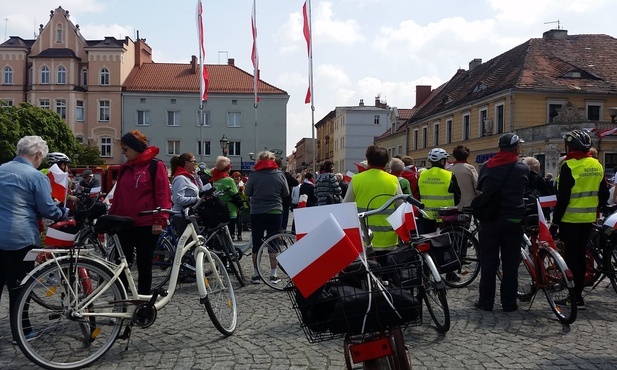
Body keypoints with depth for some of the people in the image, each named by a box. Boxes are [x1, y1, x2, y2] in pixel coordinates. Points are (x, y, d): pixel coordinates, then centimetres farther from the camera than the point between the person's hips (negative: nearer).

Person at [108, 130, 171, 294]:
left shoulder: (156, 166, -5)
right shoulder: (124, 168, 13)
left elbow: (163, 195, -10)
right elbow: (118, 195, 16)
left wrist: (159, 221, -16)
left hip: (146, 225, -5)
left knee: (144, 265, 6)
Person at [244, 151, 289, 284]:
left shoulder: (254, 174, -6)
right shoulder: (279, 174, -3)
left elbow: (247, 192, 0)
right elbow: (286, 193, 4)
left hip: (257, 213, 0)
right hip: (275, 213, 1)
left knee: (257, 243, 8)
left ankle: (256, 275, 13)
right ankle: (273, 275, 9)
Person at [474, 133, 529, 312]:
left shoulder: (486, 167, 0)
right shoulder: (523, 168, -4)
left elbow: (479, 188, 12)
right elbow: (527, 190, 11)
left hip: (489, 220, 1)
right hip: (513, 221, -1)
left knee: (488, 262, 7)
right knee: (511, 263, 8)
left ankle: (486, 301, 11)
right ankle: (509, 302, 13)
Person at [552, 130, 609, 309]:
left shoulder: (569, 166, -15)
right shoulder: (597, 165, 7)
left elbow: (563, 197, -17)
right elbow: (604, 193, 11)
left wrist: (555, 220, -11)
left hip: (570, 219, -7)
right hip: (588, 219, 7)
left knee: (571, 256, 0)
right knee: (580, 255, 15)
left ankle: (576, 298, 2)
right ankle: (578, 293, 22)